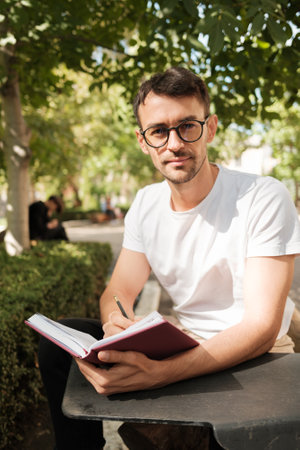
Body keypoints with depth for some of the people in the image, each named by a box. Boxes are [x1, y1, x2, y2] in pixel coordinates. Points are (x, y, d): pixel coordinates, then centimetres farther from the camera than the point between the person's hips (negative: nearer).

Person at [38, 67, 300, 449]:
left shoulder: (264, 198, -18)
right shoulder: (146, 204, 1)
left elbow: (262, 326, -24)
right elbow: (118, 291, 3)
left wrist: (159, 372, -39)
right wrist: (116, 324, -24)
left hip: (253, 359, -4)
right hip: (184, 345, 5)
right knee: (60, 342, -10)